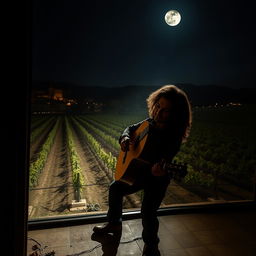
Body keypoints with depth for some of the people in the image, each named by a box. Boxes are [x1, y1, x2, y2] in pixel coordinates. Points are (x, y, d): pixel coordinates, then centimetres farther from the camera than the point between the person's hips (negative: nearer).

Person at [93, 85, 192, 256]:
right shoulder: (151, 123, -9)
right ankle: (114, 224, 41)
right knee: (115, 188, 16)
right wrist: (125, 138, -17)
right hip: (139, 171, 7)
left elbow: (165, 162, -34)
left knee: (148, 212, -14)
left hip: (157, 179, -7)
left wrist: (160, 170, -57)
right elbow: (131, 128, 5)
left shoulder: (174, 136, -27)